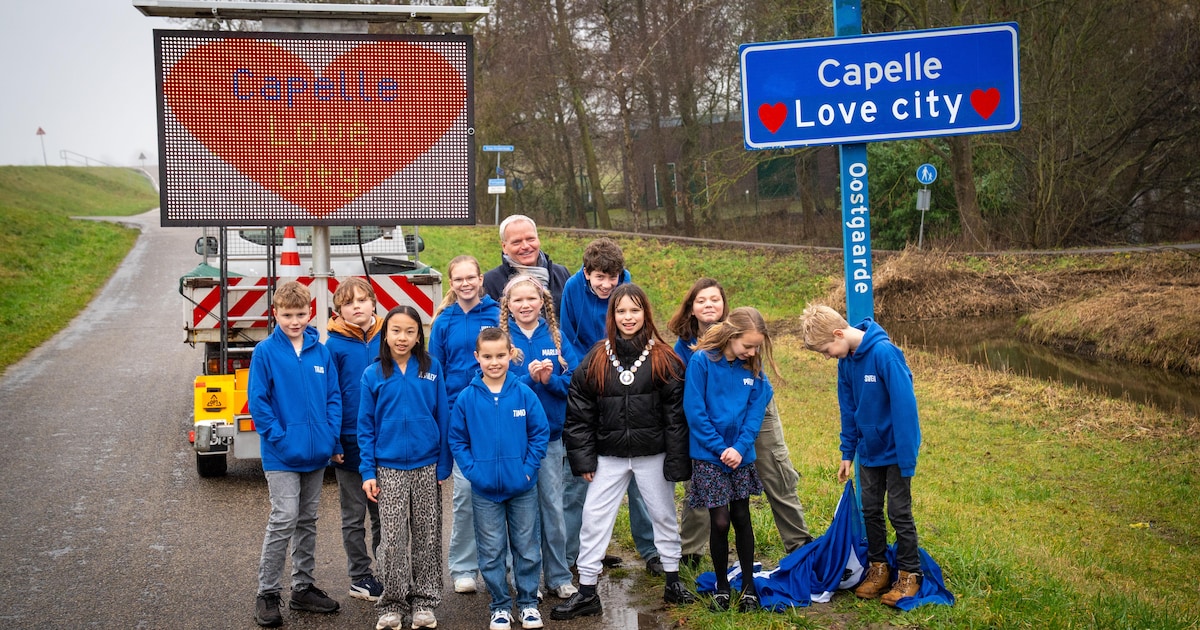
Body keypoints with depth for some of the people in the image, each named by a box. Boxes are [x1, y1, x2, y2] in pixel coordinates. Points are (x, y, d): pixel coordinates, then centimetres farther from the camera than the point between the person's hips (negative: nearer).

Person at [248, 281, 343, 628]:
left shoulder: (320, 351, 3)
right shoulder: (265, 352, -8)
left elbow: (333, 397, 6)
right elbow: (257, 401, -8)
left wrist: (333, 440, -3)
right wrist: (279, 437, -15)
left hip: (316, 454, 5)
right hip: (282, 456, -5)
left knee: (307, 521, 14)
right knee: (284, 520, -8)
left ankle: (303, 588, 25)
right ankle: (267, 593, 5)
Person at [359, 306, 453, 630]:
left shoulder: (432, 368, -1)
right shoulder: (373, 374, 0)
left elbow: (443, 418, 1)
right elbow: (366, 426, 2)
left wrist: (443, 466, -1)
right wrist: (368, 471, -3)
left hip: (426, 467, 1)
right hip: (389, 469, 0)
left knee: (426, 536, 8)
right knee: (393, 538, 0)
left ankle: (424, 601, 20)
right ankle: (393, 603, 14)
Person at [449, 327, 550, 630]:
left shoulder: (524, 394, -7)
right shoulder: (467, 398, -6)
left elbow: (540, 433, -3)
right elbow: (457, 439, 1)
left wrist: (529, 468, -9)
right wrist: (472, 470, -9)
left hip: (523, 489, 0)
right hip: (484, 491, 0)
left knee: (527, 549, 11)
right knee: (491, 553, 10)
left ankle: (528, 602, 26)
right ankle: (500, 605, 24)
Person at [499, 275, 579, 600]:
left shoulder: (555, 337, 5)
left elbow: (574, 379, 0)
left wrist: (549, 379, -18)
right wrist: (529, 378, -21)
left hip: (550, 434, 2)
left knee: (553, 507, 6)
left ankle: (559, 577, 17)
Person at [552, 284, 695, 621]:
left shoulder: (663, 359, -5)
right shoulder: (596, 360, -1)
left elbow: (676, 413, -5)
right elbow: (578, 412, 1)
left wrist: (677, 461, -9)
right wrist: (583, 458, -4)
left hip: (653, 455, -1)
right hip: (609, 457, 1)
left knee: (663, 516, 13)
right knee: (594, 520, 1)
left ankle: (673, 581, 29)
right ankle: (586, 592, 11)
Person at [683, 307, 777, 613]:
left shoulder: (753, 368, 1)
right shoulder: (702, 361, -13)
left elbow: (755, 412, -1)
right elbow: (694, 410, -14)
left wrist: (740, 447, -14)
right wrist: (720, 448, -14)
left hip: (742, 456, 4)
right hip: (709, 457, -4)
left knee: (741, 518, 11)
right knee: (720, 522, -1)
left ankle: (749, 585, 22)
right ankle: (721, 586, 17)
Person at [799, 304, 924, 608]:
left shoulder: (884, 352, -26)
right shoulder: (846, 360, -2)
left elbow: (904, 405, -25)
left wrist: (907, 457, -22)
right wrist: (847, 453, 10)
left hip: (894, 451, -7)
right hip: (869, 451, 7)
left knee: (899, 512, 2)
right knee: (871, 511, 13)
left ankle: (909, 575, 15)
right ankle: (878, 568, 27)